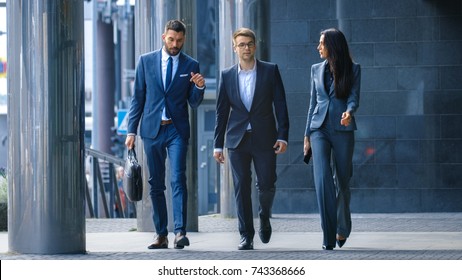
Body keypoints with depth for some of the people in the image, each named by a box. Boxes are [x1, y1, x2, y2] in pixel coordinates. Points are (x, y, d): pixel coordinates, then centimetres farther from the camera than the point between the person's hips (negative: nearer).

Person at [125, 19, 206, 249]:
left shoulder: (191, 65, 4)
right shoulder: (146, 61, 6)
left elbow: (194, 103, 6)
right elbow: (138, 98, 7)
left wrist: (199, 87, -15)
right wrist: (131, 130, 2)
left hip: (177, 130, -2)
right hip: (152, 129, 2)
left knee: (178, 179, -14)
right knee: (156, 184, 5)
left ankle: (180, 232, -19)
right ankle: (161, 234, 11)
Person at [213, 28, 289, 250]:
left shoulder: (270, 71, 2)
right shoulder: (227, 75, 6)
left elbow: (280, 105, 1)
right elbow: (222, 112, 8)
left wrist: (283, 136, -8)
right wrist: (218, 144, 5)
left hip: (264, 139, -1)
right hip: (237, 140, 1)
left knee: (266, 185, -1)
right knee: (241, 188, -1)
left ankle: (264, 217, 29)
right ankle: (246, 236, 4)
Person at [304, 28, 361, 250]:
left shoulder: (353, 69, 4)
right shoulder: (317, 69, 13)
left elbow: (354, 97, -4)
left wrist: (349, 111, -27)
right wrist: (307, 135, 14)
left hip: (342, 129, -1)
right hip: (319, 129, 2)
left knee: (342, 180, 5)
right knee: (322, 178, -15)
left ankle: (343, 228, 28)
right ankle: (329, 237, -18)